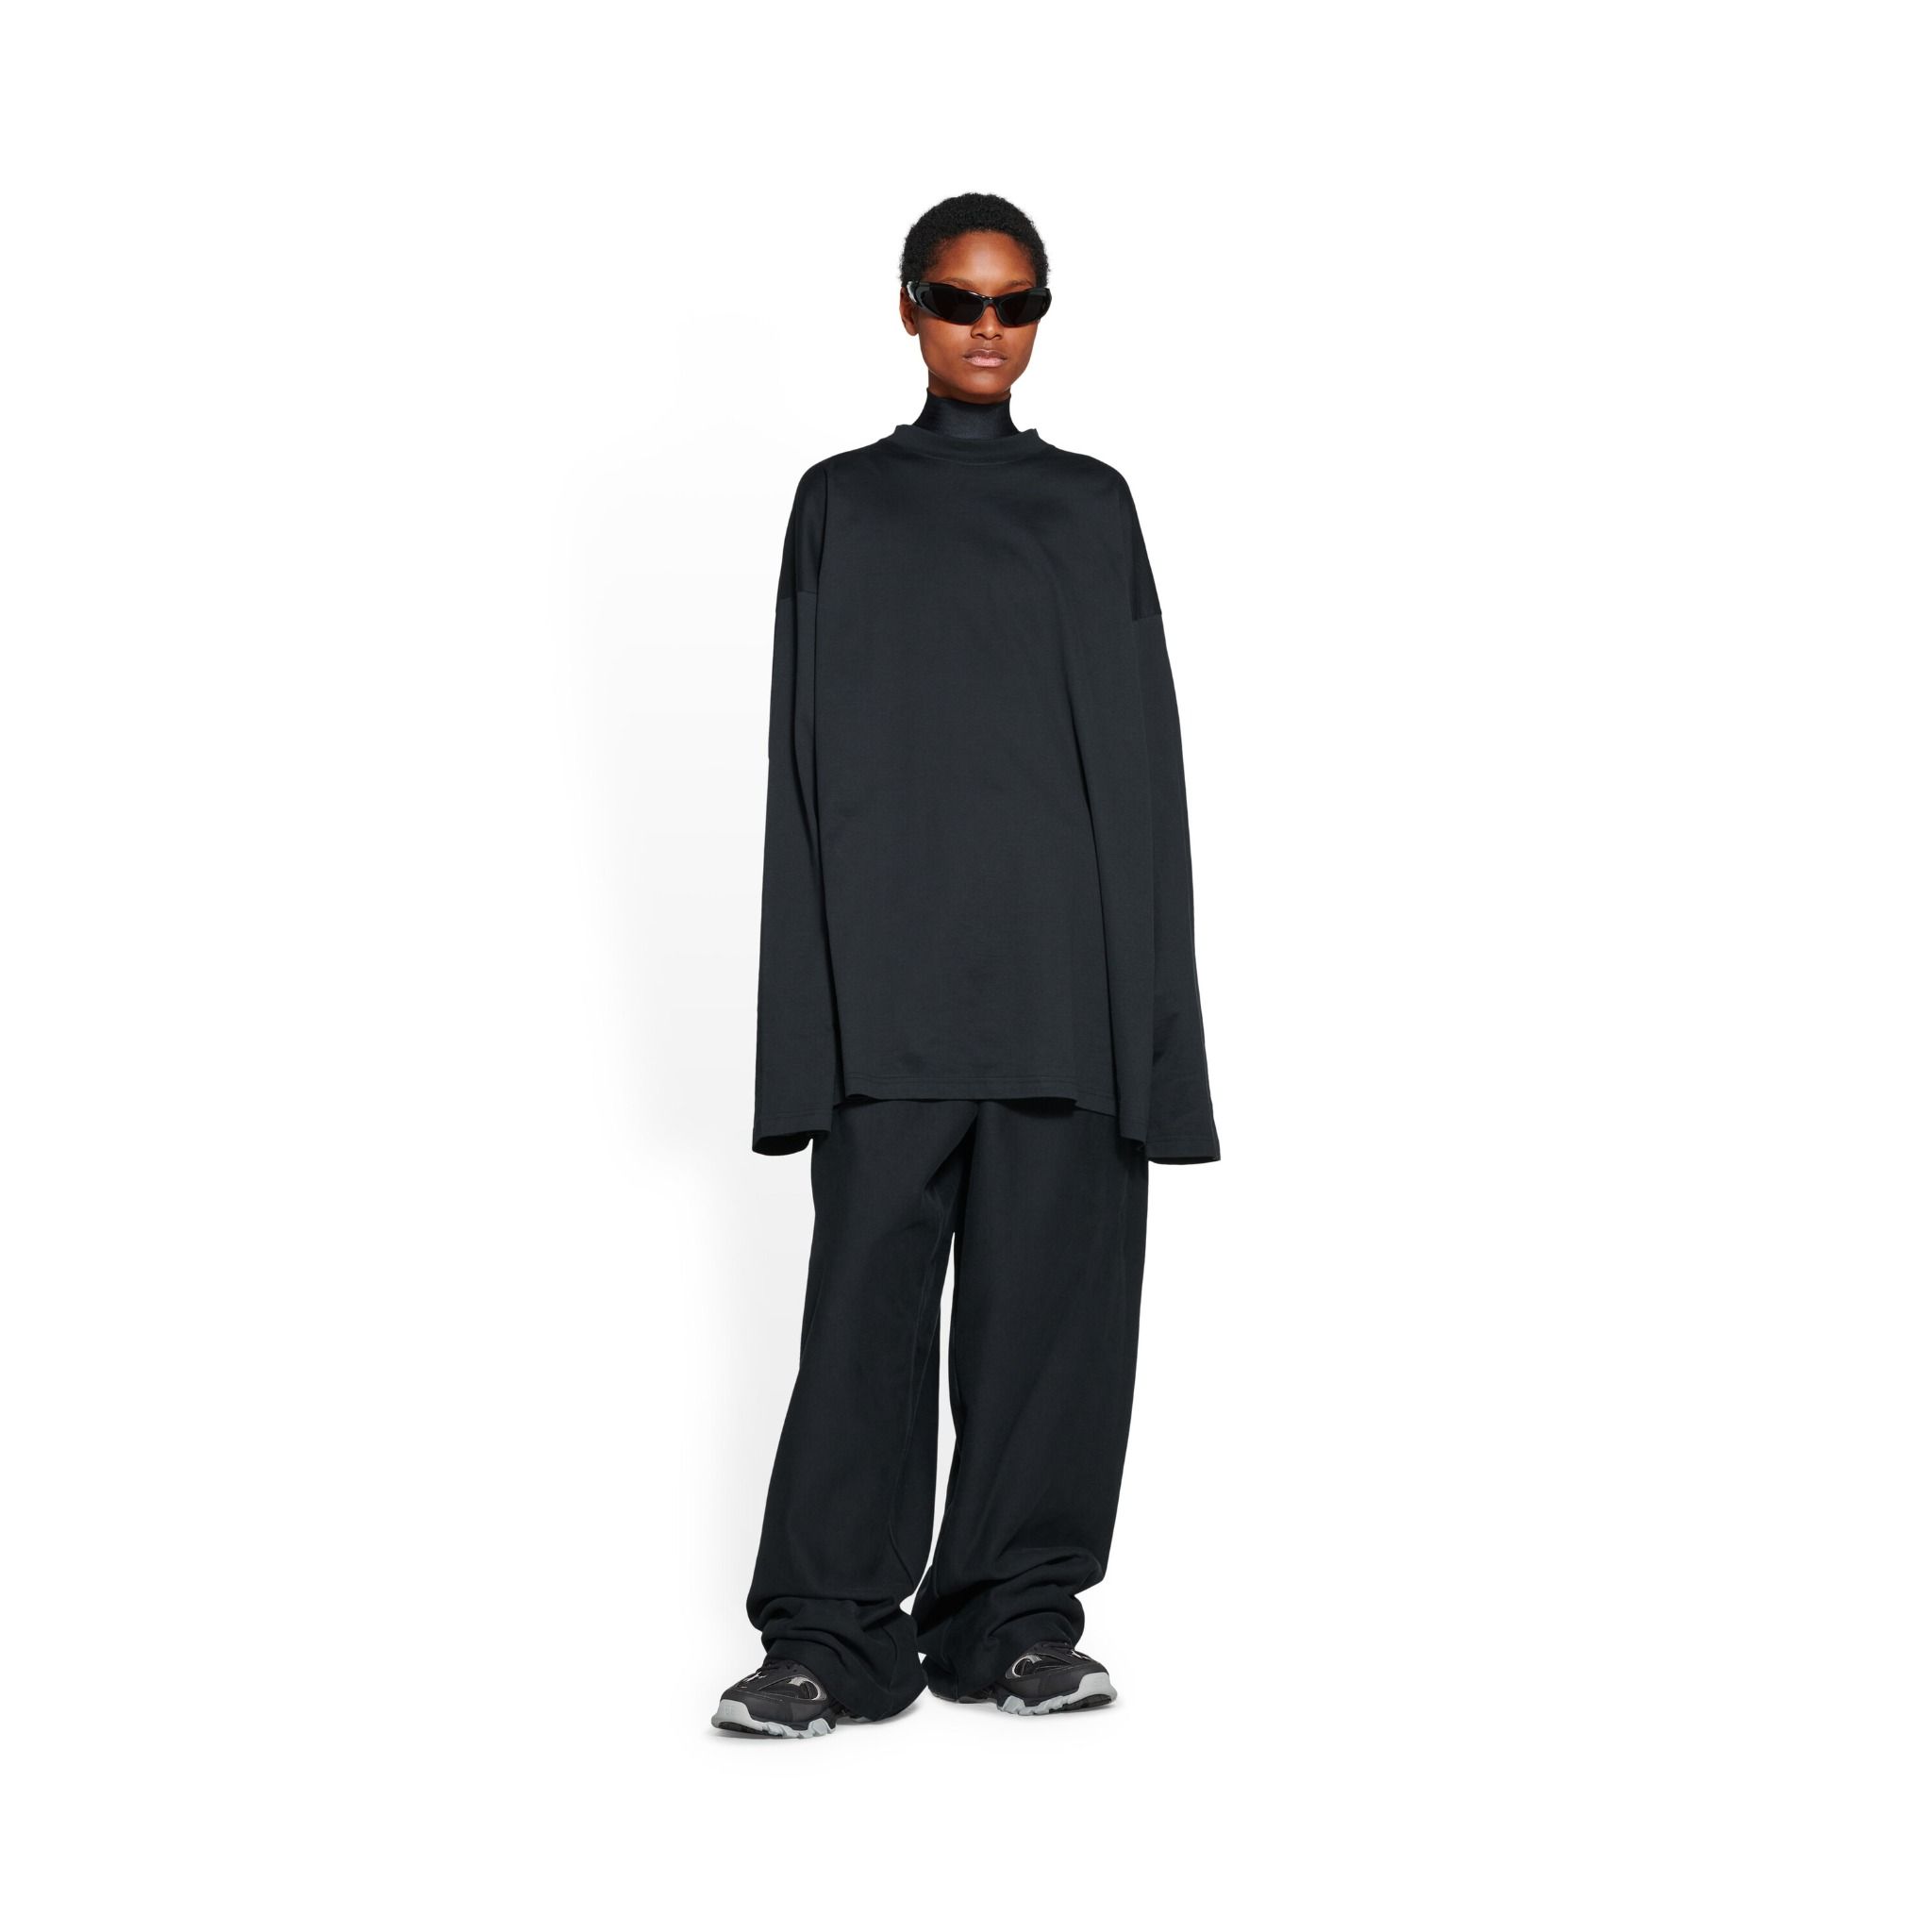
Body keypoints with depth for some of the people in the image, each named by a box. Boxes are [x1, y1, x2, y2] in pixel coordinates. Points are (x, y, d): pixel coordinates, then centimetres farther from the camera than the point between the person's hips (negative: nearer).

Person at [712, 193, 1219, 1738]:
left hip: (1066, 958, 2)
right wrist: (814, 993, -3)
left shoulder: (1093, 506, 14)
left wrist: (1146, 980, 2)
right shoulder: (845, 505, 10)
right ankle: (834, 1634, 1)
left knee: (1049, 1277, 2)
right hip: (896, 960, -1)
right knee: (872, 1278, -5)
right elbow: (807, 755, 5)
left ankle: (1016, 1613, 11)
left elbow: (1144, 747, 10)